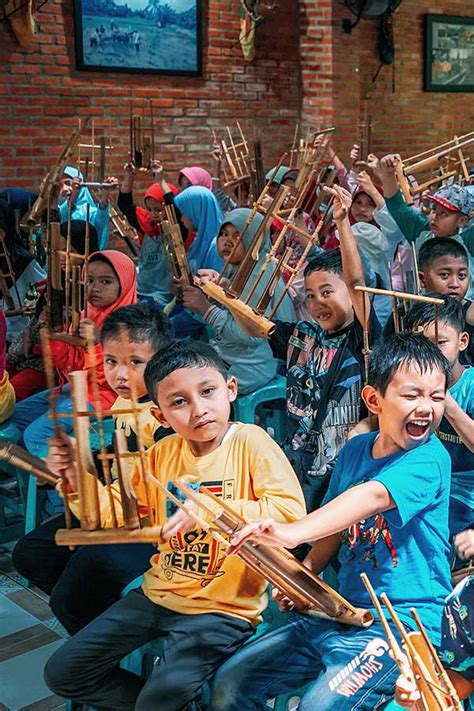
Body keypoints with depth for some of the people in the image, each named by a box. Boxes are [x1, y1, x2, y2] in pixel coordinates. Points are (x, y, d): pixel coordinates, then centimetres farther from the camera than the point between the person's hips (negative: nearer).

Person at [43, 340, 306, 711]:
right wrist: (79, 478, -12)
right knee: (62, 673, 6)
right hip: (159, 593, 6)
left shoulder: (249, 441, -15)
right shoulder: (163, 453, 1)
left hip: (224, 607, -6)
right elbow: (114, 515, 7)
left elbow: (291, 510, -27)